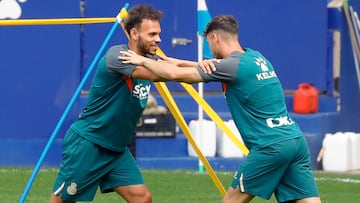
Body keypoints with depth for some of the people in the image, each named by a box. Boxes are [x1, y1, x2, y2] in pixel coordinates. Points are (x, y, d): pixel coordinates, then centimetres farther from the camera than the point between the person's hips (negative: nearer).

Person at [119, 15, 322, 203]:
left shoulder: (232, 66, -8)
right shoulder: (256, 57, 17)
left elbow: (175, 74, -9)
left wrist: (143, 60, 8)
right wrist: (176, 62, 27)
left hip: (271, 147, -7)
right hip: (295, 139, 7)